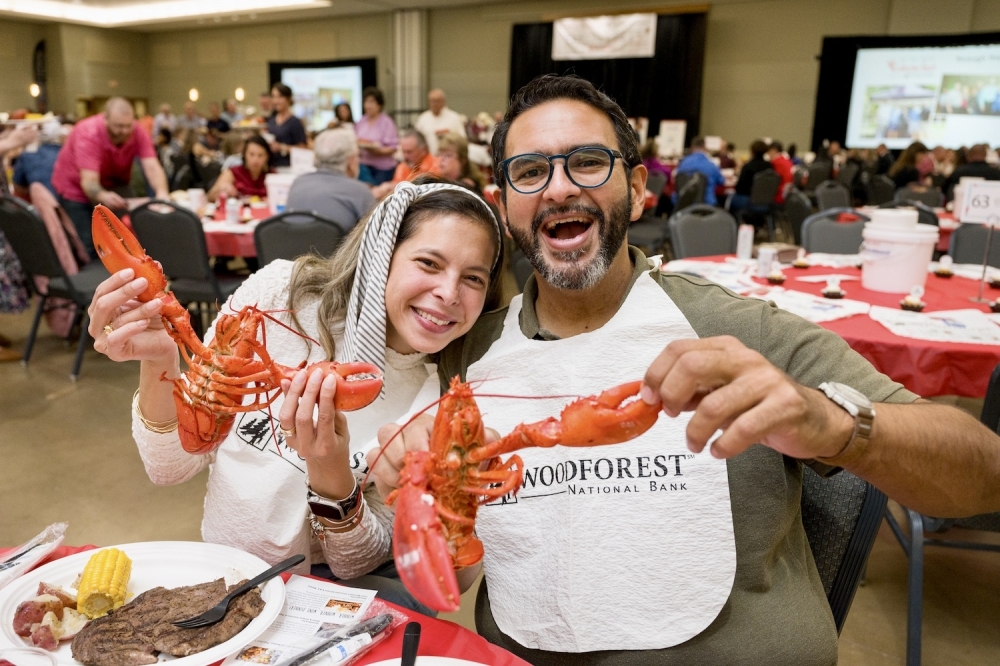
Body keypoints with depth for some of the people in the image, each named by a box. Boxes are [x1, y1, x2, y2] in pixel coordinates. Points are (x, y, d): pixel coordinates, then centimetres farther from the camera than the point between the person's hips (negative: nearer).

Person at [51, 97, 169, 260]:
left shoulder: (138, 134, -22)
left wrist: (161, 192, -54)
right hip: (76, 188, -4)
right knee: (87, 249, -10)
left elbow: (152, 167, -32)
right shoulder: (88, 134, -32)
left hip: (111, 188, 4)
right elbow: (88, 182, -39)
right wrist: (103, 197, -61)